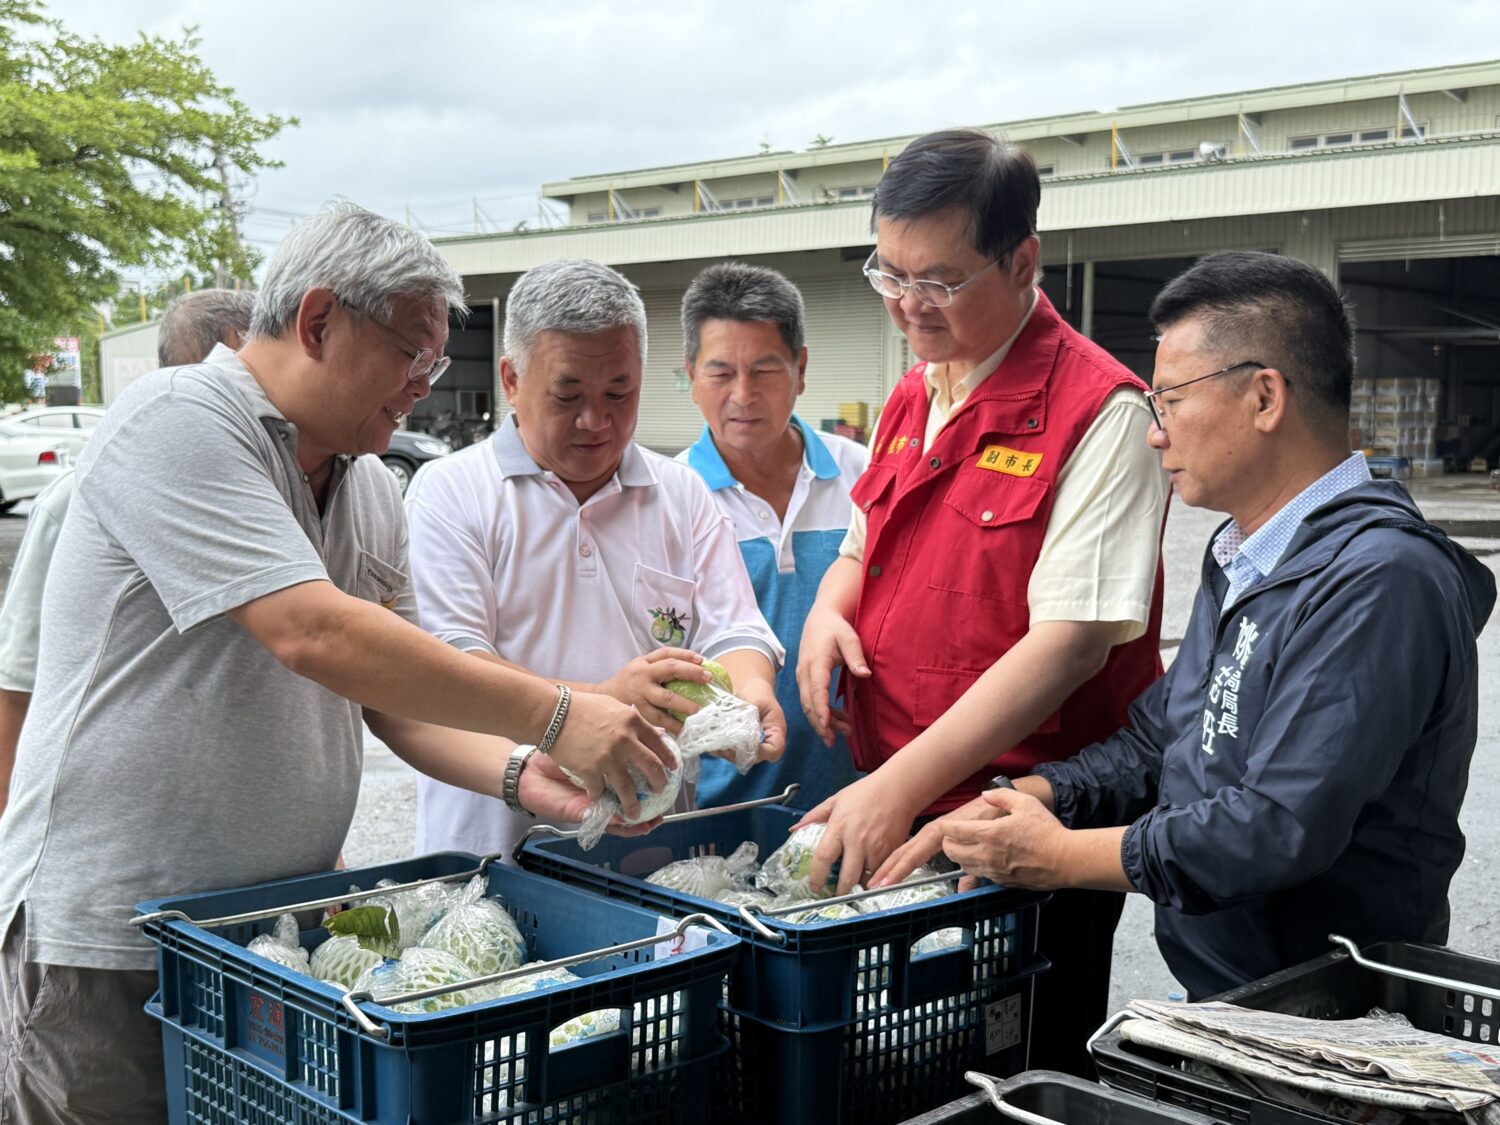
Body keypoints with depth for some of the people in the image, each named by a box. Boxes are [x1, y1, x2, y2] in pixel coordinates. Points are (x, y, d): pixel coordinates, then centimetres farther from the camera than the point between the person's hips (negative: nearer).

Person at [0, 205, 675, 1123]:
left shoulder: (374, 493, 11)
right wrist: (555, 717, -23)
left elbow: (392, 693, 11)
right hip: (109, 936, -7)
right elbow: (313, 635, -25)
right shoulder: (177, 423, -15)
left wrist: (518, 773, -9)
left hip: (284, 925, 7)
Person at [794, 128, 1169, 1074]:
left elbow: (1071, 639, -23)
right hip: (889, 816, 8)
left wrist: (901, 787, -28)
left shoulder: (1099, 411, -15)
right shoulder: (913, 399, 11)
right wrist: (829, 607, -1)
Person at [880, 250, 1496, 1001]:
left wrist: (1060, 855, -14)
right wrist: (1023, 801, -1)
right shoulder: (1242, 558, 13)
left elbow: (1282, 829, -24)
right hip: (1218, 998, 8)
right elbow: (1156, 740, 16)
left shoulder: (1377, 580, -19)